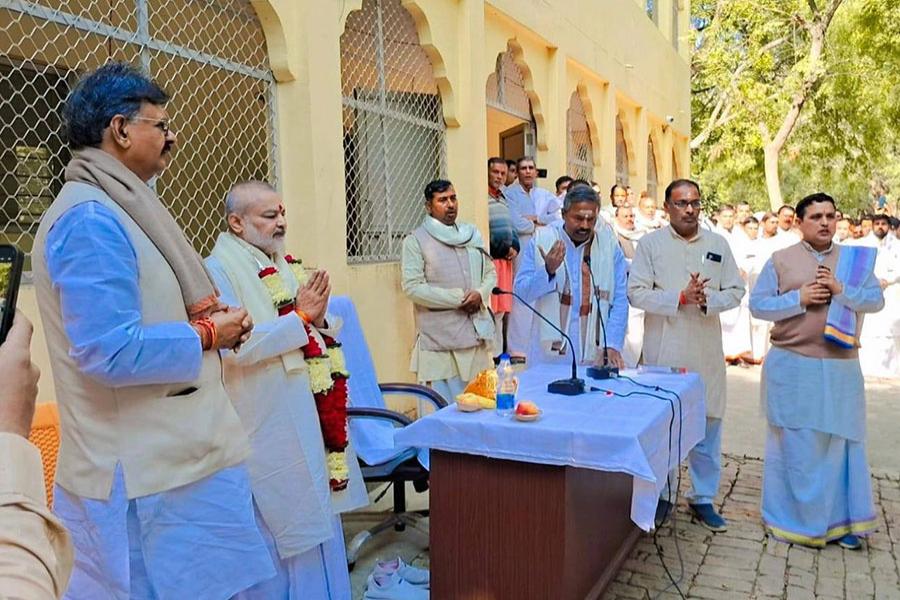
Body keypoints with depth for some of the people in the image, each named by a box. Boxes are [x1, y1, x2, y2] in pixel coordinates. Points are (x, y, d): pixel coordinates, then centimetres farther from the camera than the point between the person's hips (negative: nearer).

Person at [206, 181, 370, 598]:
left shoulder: (283, 265, 11)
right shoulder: (219, 271, -12)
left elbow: (315, 337, 16)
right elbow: (235, 346, -24)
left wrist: (319, 319, -7)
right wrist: (300, 317, -20)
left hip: (308, 417, 8)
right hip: (267, 427, -8)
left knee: (316, 516, 17)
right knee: (280, 530, 4)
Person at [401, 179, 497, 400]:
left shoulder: (472, 234, 14)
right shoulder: (416, 241, -3)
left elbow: (490, 272, 17)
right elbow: (412, 287, -11)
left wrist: (480, 294, -6)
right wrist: (458, 299, -13)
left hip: (476, 331, 5)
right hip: (438, 338, -5)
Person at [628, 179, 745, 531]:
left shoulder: (718, 244, 8)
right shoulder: (650, 244, 0)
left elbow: (735, 291, 6)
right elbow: (636, 292, -7)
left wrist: (707, 300, -13)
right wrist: (680, 298, -17)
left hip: (707, 347, 2)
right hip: (663, 347, -2)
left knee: (708, 422, 7)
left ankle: (703, 497, 21)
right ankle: (662, 495, 22)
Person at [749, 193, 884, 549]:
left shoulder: (854, 259, 9)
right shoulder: (781, 260, 1)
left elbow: (877, 300, 1)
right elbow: (757, 305, -3)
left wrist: (841, 290, -15)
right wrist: (799, 298, -15)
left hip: (841, 368, 2)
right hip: (792, 367, -2)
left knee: (839, 442, 8)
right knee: (794, 444, 4)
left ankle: (838, 519, 21)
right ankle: (793, 519, 18)